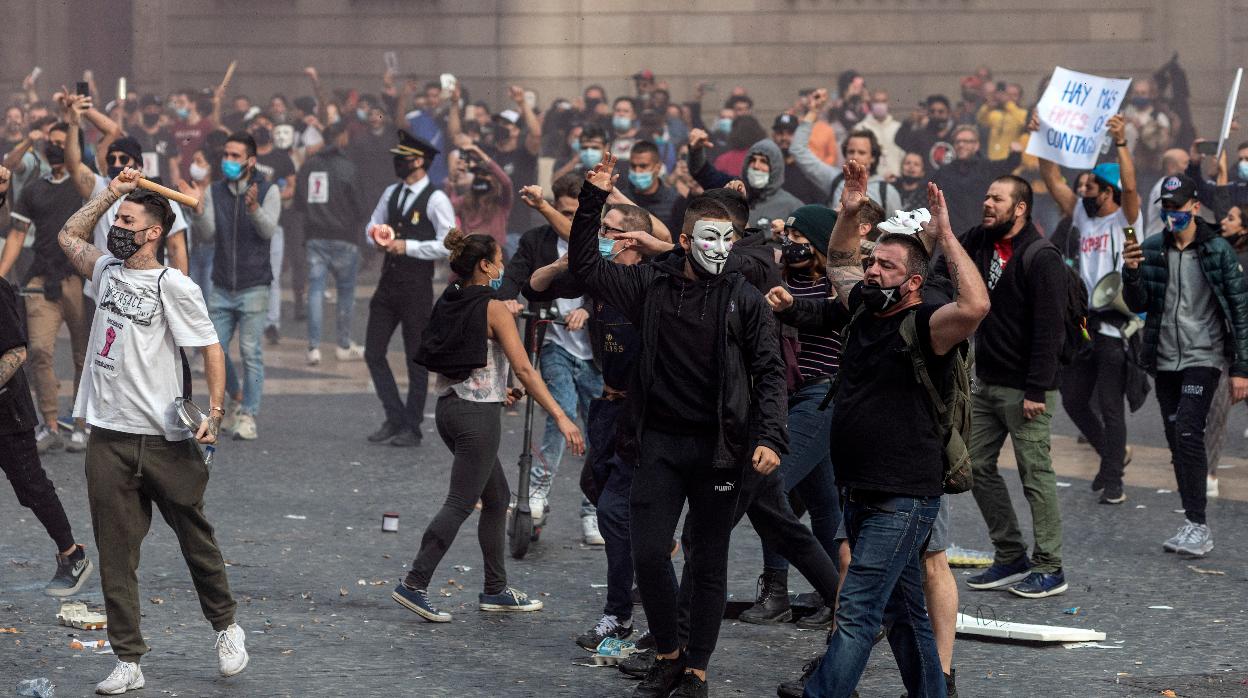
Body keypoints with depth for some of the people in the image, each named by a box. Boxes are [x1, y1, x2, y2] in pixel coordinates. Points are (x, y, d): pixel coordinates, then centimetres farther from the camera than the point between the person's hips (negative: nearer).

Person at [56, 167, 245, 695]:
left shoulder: (174, 285, -8)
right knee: (115, 557, 2)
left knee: (196, 540, 8)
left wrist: (215, 413, -15)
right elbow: (68, 235, 28)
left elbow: (211, 348, -6)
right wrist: (112, 191, 19)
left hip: (166, 440, -5)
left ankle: (226, 626, 29)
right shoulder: (108, 270, 11)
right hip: (109, 438, 5)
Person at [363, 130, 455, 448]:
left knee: (416, 359, 3)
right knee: (373, 353, 4)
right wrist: (378, 240, -1)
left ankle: (412, 428, 12)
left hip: (417, 287, -7)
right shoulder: (392, 193, 10)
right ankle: (395, 419, 16)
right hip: (388, 281, 7)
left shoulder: (435, 200, -11)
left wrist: (407, 247, -17)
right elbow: (372, 227, 22)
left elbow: (448, 245, -16)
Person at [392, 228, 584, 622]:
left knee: (497, 498, 17)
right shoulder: (493, 309, -13)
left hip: (448, 407, 9)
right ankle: (415, 584, -8)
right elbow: (524, 370, -18)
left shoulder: (447, 305, 9)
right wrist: (561, 417, -19)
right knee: (460, 504, -5)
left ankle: (496, 591, 21)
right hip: (478, 415, -9)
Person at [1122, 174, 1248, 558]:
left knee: (1187, 433, -18)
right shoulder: (1152, 249, 5)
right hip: (1165, 360, 5)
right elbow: (1137, 304, 3)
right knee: (1177, 441, 7)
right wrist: (1131, 272, -18)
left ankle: (1198, 525, -14)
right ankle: (1193, 526, 15)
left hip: (1202, 357, -5)